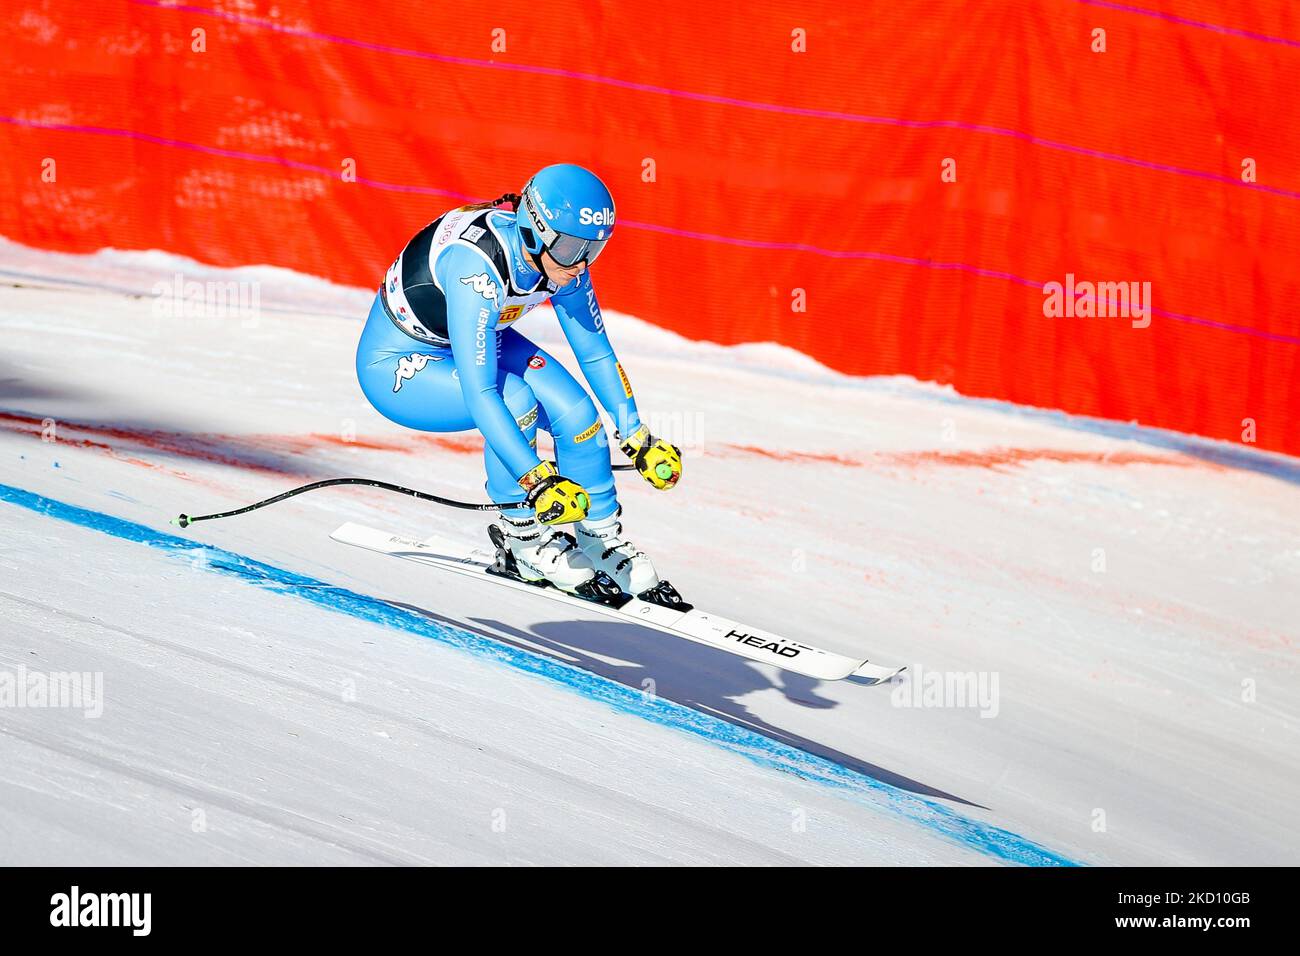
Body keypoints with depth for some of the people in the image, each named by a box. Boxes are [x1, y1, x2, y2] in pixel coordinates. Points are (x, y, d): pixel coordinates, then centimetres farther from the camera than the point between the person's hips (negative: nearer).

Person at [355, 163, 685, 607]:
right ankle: (520, 536, -10)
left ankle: (602, 541, 7)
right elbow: (480, 392, -41)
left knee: (575, 409, -12)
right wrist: (537, 479, -44)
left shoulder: (561, 257, -16)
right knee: (515, 399, -30)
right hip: (396, 366, -7)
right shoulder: (478, 266, -38)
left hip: (470, 342, 7)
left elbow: (596, 353, -2)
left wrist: (636, 437, -4)